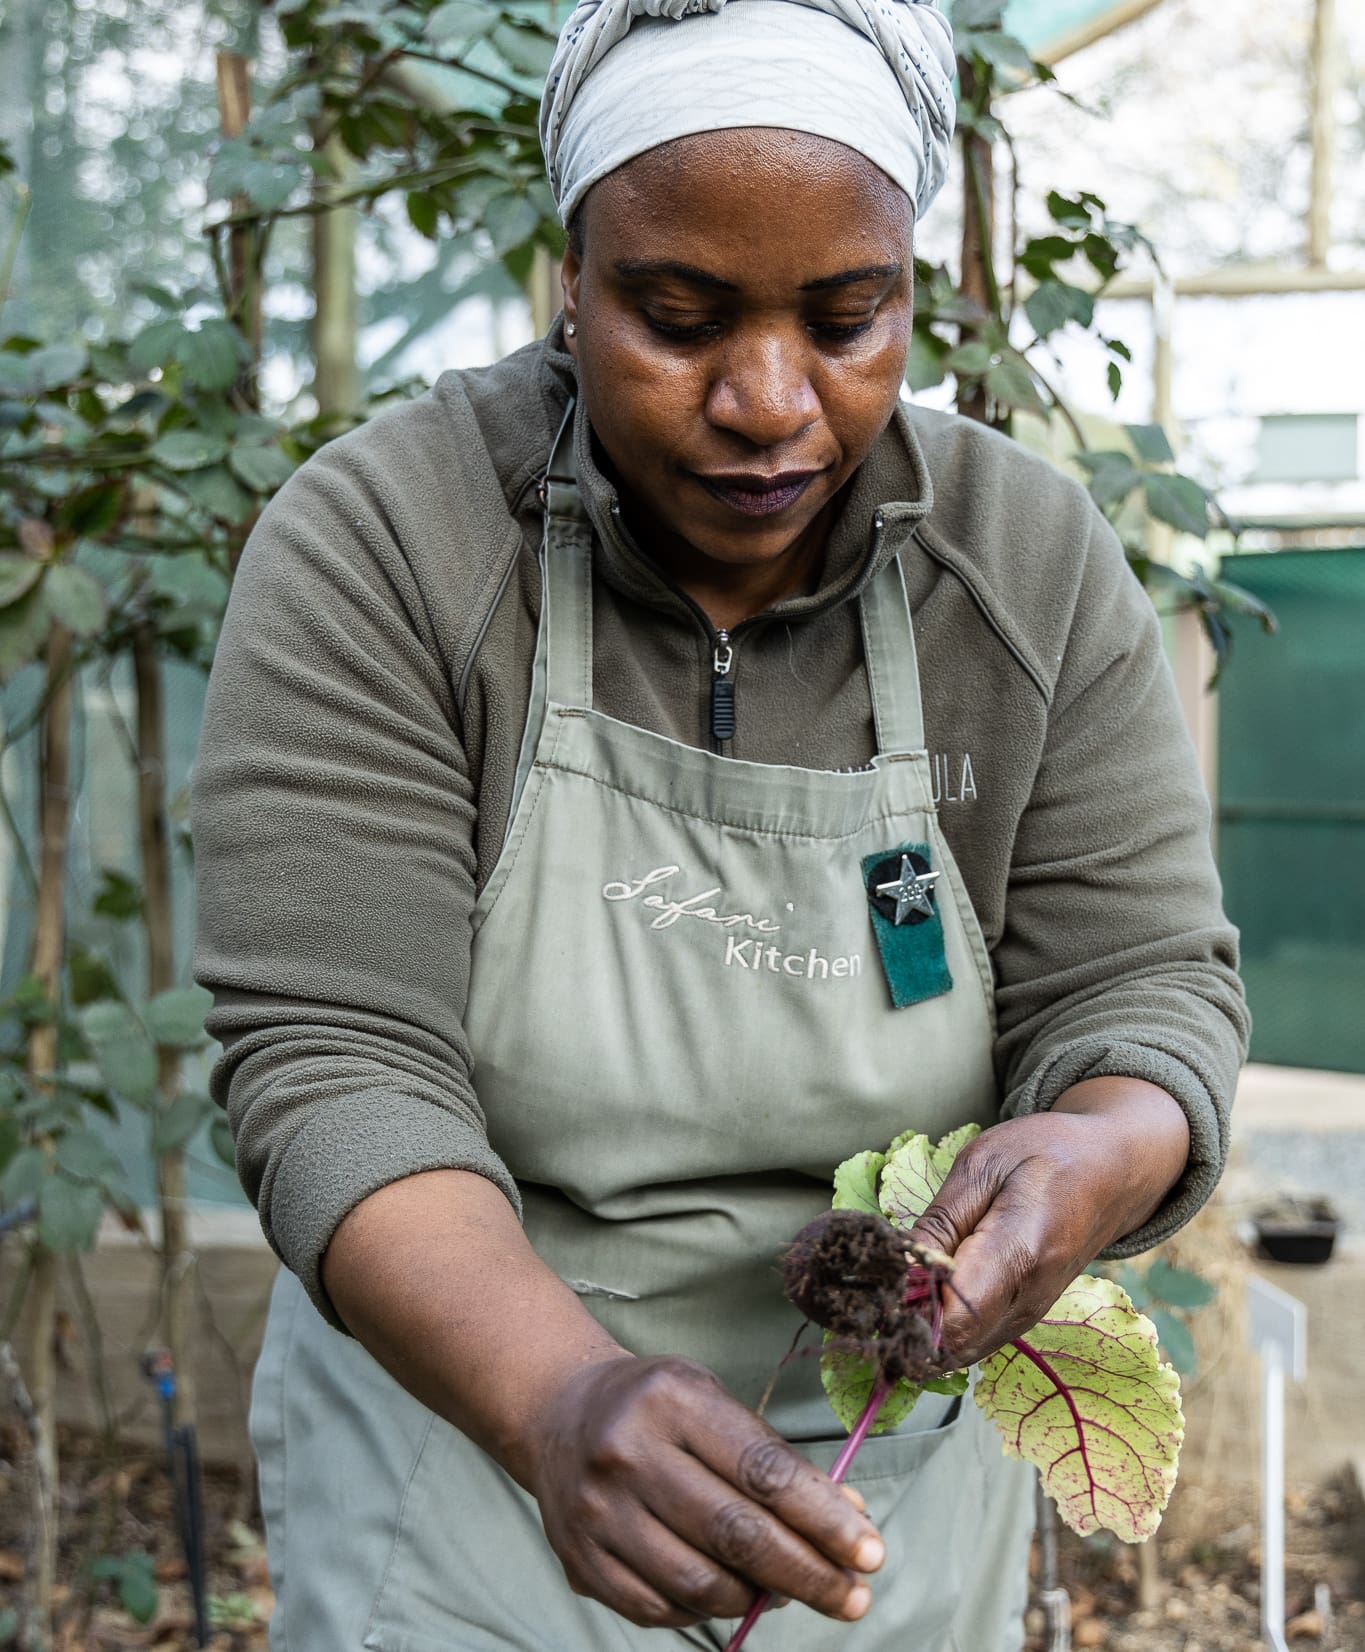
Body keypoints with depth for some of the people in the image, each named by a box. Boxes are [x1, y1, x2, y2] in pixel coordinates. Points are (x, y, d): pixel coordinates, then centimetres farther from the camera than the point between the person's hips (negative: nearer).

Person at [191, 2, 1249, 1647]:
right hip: (474, 1420, -3)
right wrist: (562, 1394, -41)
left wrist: (1100, 1153, -30)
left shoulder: (1035, 566, -8)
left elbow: (1143, 982, -7)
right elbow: (337, 1070, -23)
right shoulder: (372, 548, -17)